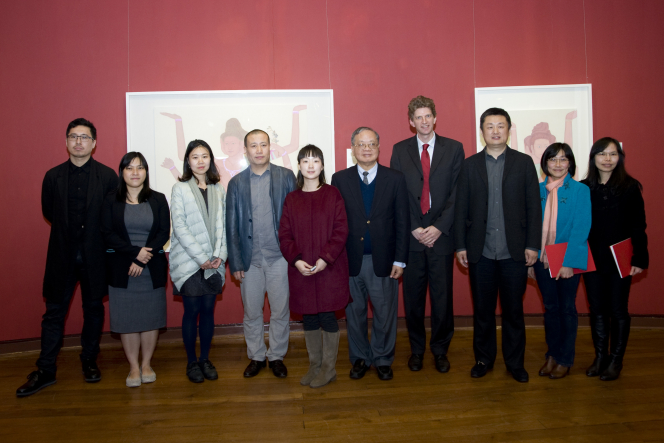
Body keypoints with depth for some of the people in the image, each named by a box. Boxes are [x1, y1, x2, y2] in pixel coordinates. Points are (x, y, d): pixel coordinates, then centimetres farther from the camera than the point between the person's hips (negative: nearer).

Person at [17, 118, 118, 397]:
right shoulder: (53, 176, 3)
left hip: (94, 256, -1)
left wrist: (93, 236, -1)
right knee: (54, 311, 7)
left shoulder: (107, 176, -4)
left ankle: (89, 362, 28)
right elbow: (48, 212, 11)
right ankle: (45, 370, 17)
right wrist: (69, 231, 8)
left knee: (93, 309, 11)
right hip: (62, 255, 2)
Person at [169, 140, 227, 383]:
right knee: (192, 310, 1)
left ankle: (205, 358, 21)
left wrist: (220, 255, -6)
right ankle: (191, 361, 16)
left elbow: (223, 226, 7)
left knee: (208, 310, 7)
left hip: (213, 262, 3)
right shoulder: (180, 189, 0)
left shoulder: (218, 190, 10)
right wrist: (201, 258, -13)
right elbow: (180, 227, -8)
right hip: (189, 260, -3)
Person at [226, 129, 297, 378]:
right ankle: (256, 356, 29)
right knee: (251, 313, 11)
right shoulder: (236, 183, 6)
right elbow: (231, 226, 5)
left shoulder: (286, 177, 2)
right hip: (250, 259, 2)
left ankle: (277, 356, 26)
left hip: (279, 256, -1)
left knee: (280, 311, 8)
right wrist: (235, 263, 1)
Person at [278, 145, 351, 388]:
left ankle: (329, 368, 17)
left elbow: (341, 231, -6)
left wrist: (325, 258, -15)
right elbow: (284, 235, 4)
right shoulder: (291, 199, 7)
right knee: (309, 318, 10)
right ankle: (314, 365, 26)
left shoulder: (333, 195, -1)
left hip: (329, 268, -3)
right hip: (301, 270, 3)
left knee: (327, 316, 0)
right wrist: (296, 259, -10)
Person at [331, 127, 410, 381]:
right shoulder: (340, 179, 3)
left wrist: (400, 260, -3)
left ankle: (382, 359, 29)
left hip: (383, 261, 0)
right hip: (350, 261, 1)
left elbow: (402, 222, 1)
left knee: (385, 314, 9)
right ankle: (359, 358, 31)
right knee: (354, 313, 13)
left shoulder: (395, 179, 3)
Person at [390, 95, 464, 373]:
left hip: (441, 235, 0)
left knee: (442, 296, 6)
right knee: (413, 298, 8)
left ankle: (440, 350, 24)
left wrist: (439, 227, -10)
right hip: (411, 236, 1)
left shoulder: (454, 149, 6)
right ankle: (417, 349, 26)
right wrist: (414, 228, -7)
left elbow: (458, 193, 0)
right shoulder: (400, 150, 8)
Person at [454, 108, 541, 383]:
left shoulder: (524, 163, 5)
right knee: (482, 309, 11)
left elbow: (534, 206, 2)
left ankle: (515, 362, 25)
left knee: (514, 310, 9)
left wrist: (533, 245, -4)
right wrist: (460, 246, -1)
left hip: (514, 252, 0)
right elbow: (461, 208, 4)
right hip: (480, 252, 1)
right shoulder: (470, 165, 6)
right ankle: (483, 359, 27)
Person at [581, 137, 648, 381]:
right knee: (597, 309, 10)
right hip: (592, 259, 2)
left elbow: (638, 227, -4)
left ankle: (615, 360, 19)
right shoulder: (584, 188, 3)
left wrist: (639, 259, -9)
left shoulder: (630, 187, -3)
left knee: (618, 310, 6)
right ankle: (600, 356, 23)